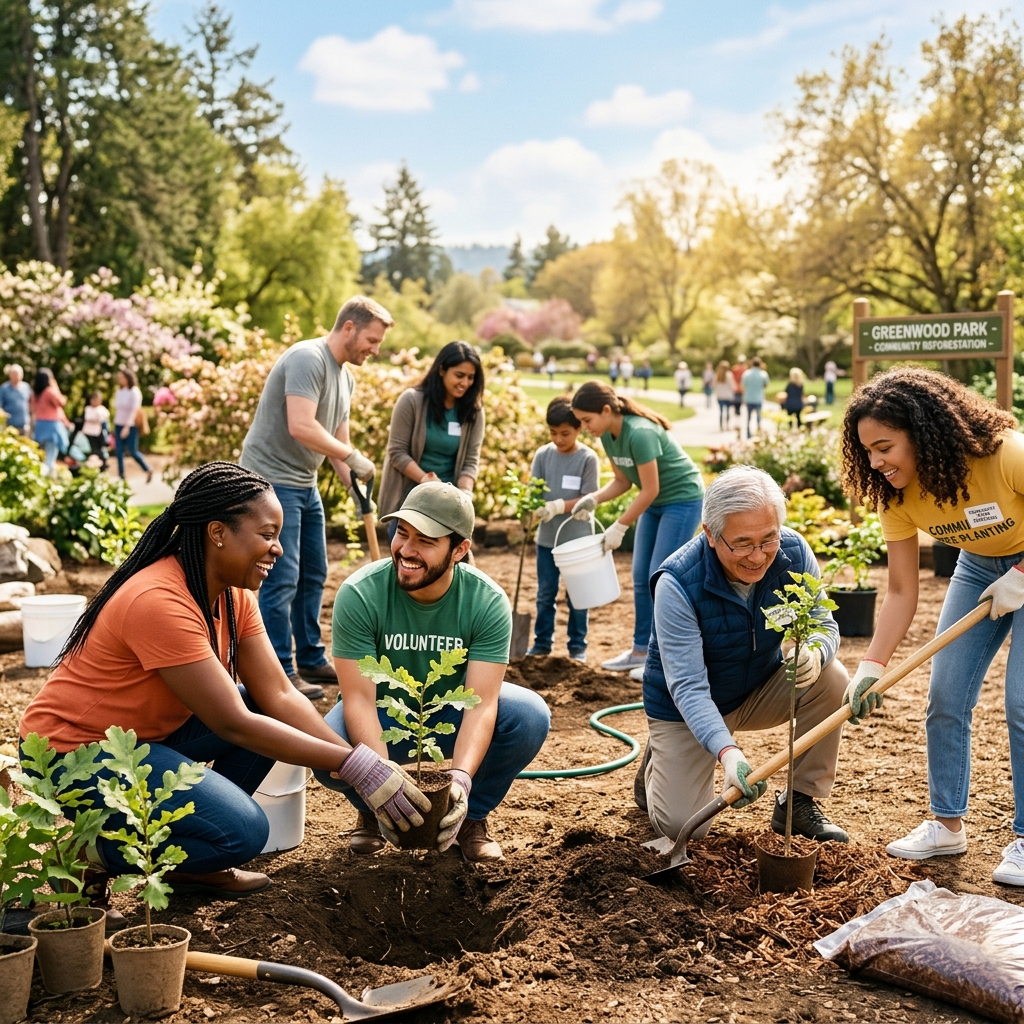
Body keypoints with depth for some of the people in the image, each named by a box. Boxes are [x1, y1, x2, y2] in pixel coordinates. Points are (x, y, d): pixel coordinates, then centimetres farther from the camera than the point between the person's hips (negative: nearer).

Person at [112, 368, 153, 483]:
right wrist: (115, 424, 13)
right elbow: (116, 409, 15)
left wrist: (127, 426, -25)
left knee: (132, 451, -5)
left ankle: (148, 470, 13)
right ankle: (121, 476, 5)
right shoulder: (118, 392, 8)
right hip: (118, 425, 6)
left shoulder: (134, 392, -10)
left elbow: (134, 410, -17)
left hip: (131, 426, -6)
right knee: (118, 451, 0)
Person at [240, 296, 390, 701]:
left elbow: (336, 439, 16)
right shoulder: (308, 358, -18)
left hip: (305, 484, 10)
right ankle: (280, 673, -1)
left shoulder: (345, 377, 12)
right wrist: (353, 458, -21)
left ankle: (311, 660, 26)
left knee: (313, 575, 15)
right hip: (271, 480, -10)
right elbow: (301, 427, -29)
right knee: (282, 579, -8)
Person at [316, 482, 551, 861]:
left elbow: (481, 702, -27)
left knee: (530, 716, -27)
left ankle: (471, 816, 0)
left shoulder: (488, 602, -22)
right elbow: (359, 699, -27)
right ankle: (372, 811, 5)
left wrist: (461, 778, -44)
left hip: (452, 712, 1)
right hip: (382, 717, -1)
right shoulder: (359, 595, -25)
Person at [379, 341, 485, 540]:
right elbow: (397, 452, -10)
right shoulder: (411, 400, -9)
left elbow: (471, 460, -1)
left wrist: (464, 494, -19)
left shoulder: (473, 411, 1)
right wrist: (425, 480, -23)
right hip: (408, 497, -2)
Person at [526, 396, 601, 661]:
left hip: (578, 538, -3)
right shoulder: (543, 455, 1)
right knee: (545, 594, 11)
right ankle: (542, 642, 22)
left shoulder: (588, 458, -8)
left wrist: (558, 506, -25)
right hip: (547, 537, 3)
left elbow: (588, 499, -12)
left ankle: (578, 646, 18)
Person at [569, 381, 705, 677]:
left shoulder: (640, 434, -30)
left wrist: (619, 527, -21)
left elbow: (650, 489, -25)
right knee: (641, 578, 9)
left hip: (682, 500, -9)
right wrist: (594, 498, -13)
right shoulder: (608, 435, -4)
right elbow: (622, 480, 4)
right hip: (655, 504, 9)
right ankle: (641, 651, 18)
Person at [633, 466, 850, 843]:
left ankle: (798, 804, -6)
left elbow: (823, 624, -12)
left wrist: (813, 652, -38)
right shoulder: (677, 584, -32)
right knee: (682, 826, -11)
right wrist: (727, 752, -50)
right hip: (686, 709, -3)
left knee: (831, 679, -24)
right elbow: (687, 686, -34)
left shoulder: (793, 552, -20)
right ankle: (659, 762, 25)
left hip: (761, 690, 4)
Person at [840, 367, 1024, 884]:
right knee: (945, 696, 1)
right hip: (979, 566, 5)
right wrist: (872, 665, -23)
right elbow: (902, 592, -15)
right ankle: (947, 823, 17)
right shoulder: (896, 493, -19)